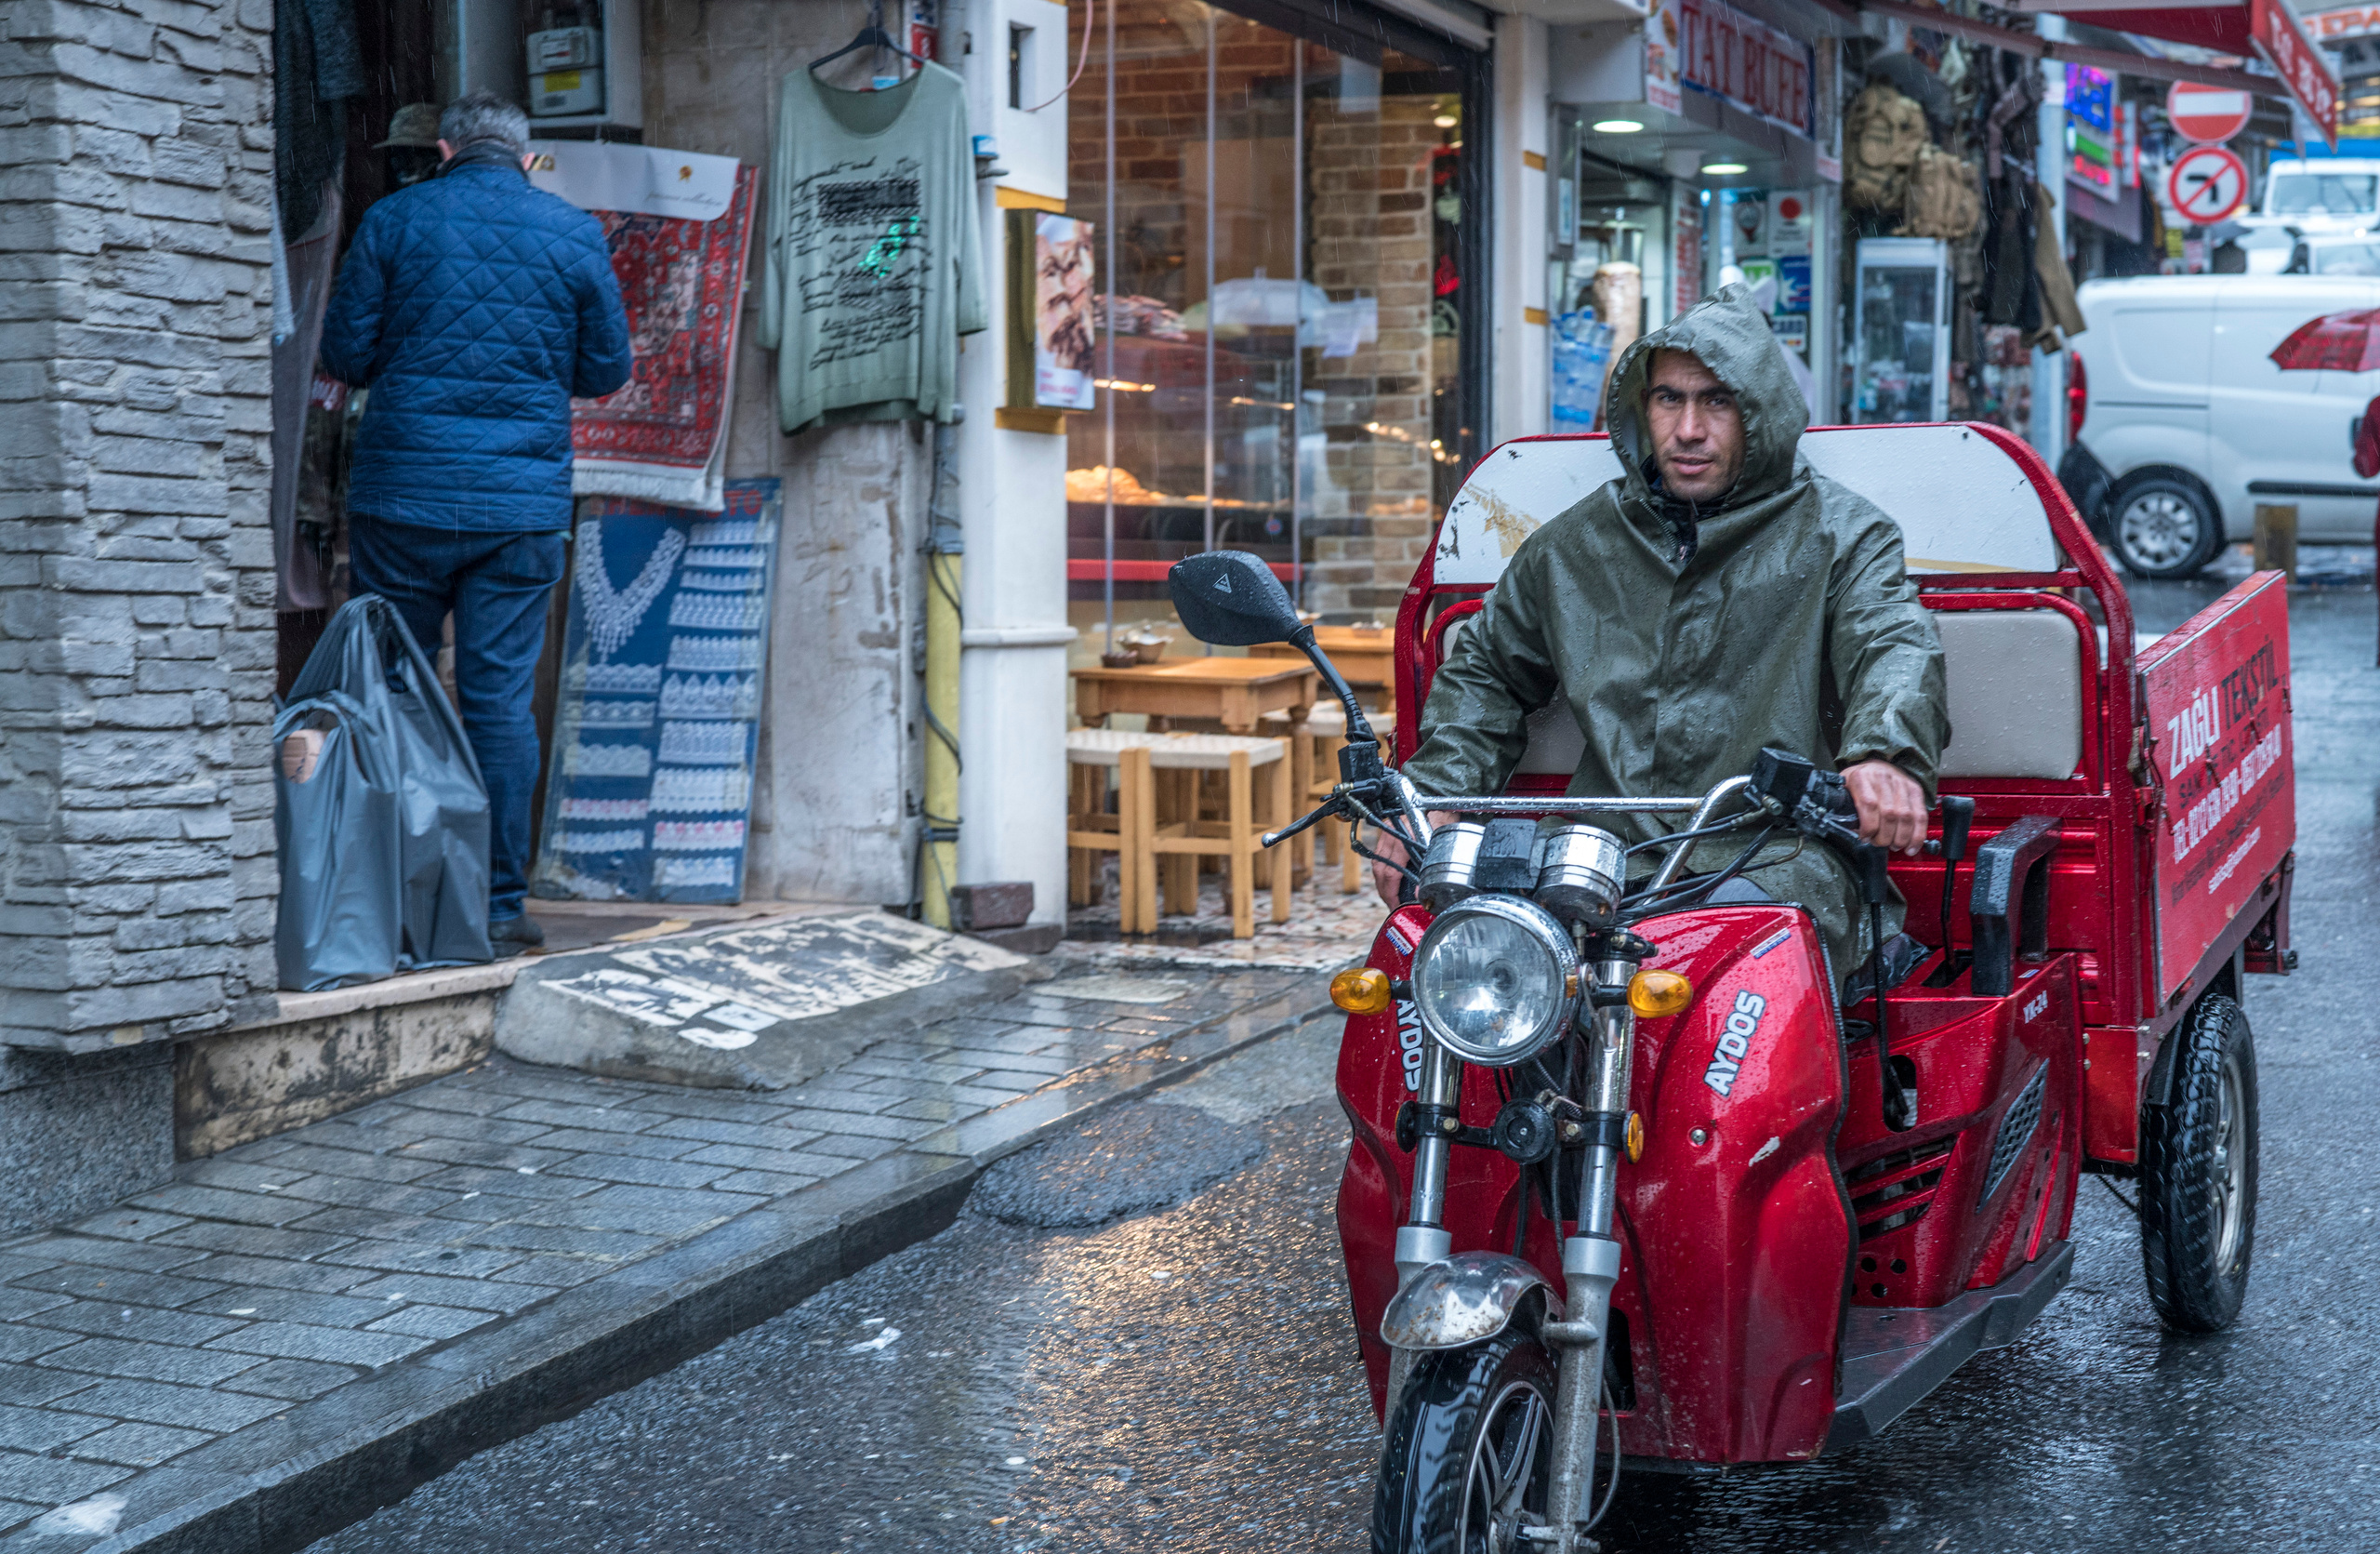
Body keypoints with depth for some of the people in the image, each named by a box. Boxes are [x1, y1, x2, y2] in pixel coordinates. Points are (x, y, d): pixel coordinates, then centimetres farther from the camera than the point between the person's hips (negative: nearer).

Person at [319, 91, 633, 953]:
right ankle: (499, 907, 4)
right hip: (524, 502, 1)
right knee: (500, 697, 3)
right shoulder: (576, 234, 4)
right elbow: (608, 371, 8)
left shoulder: (395, 218, 1)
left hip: (402, 493, -1)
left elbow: (344, 354, 1)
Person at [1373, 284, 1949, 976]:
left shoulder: (1838, 531, 9)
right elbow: (1488, 667, 32)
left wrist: (1886, 752, -32)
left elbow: (1895, 643, -8)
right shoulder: (1575, 544, 21)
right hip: (1603, 857, 3)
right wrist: (1432, 796, 15)